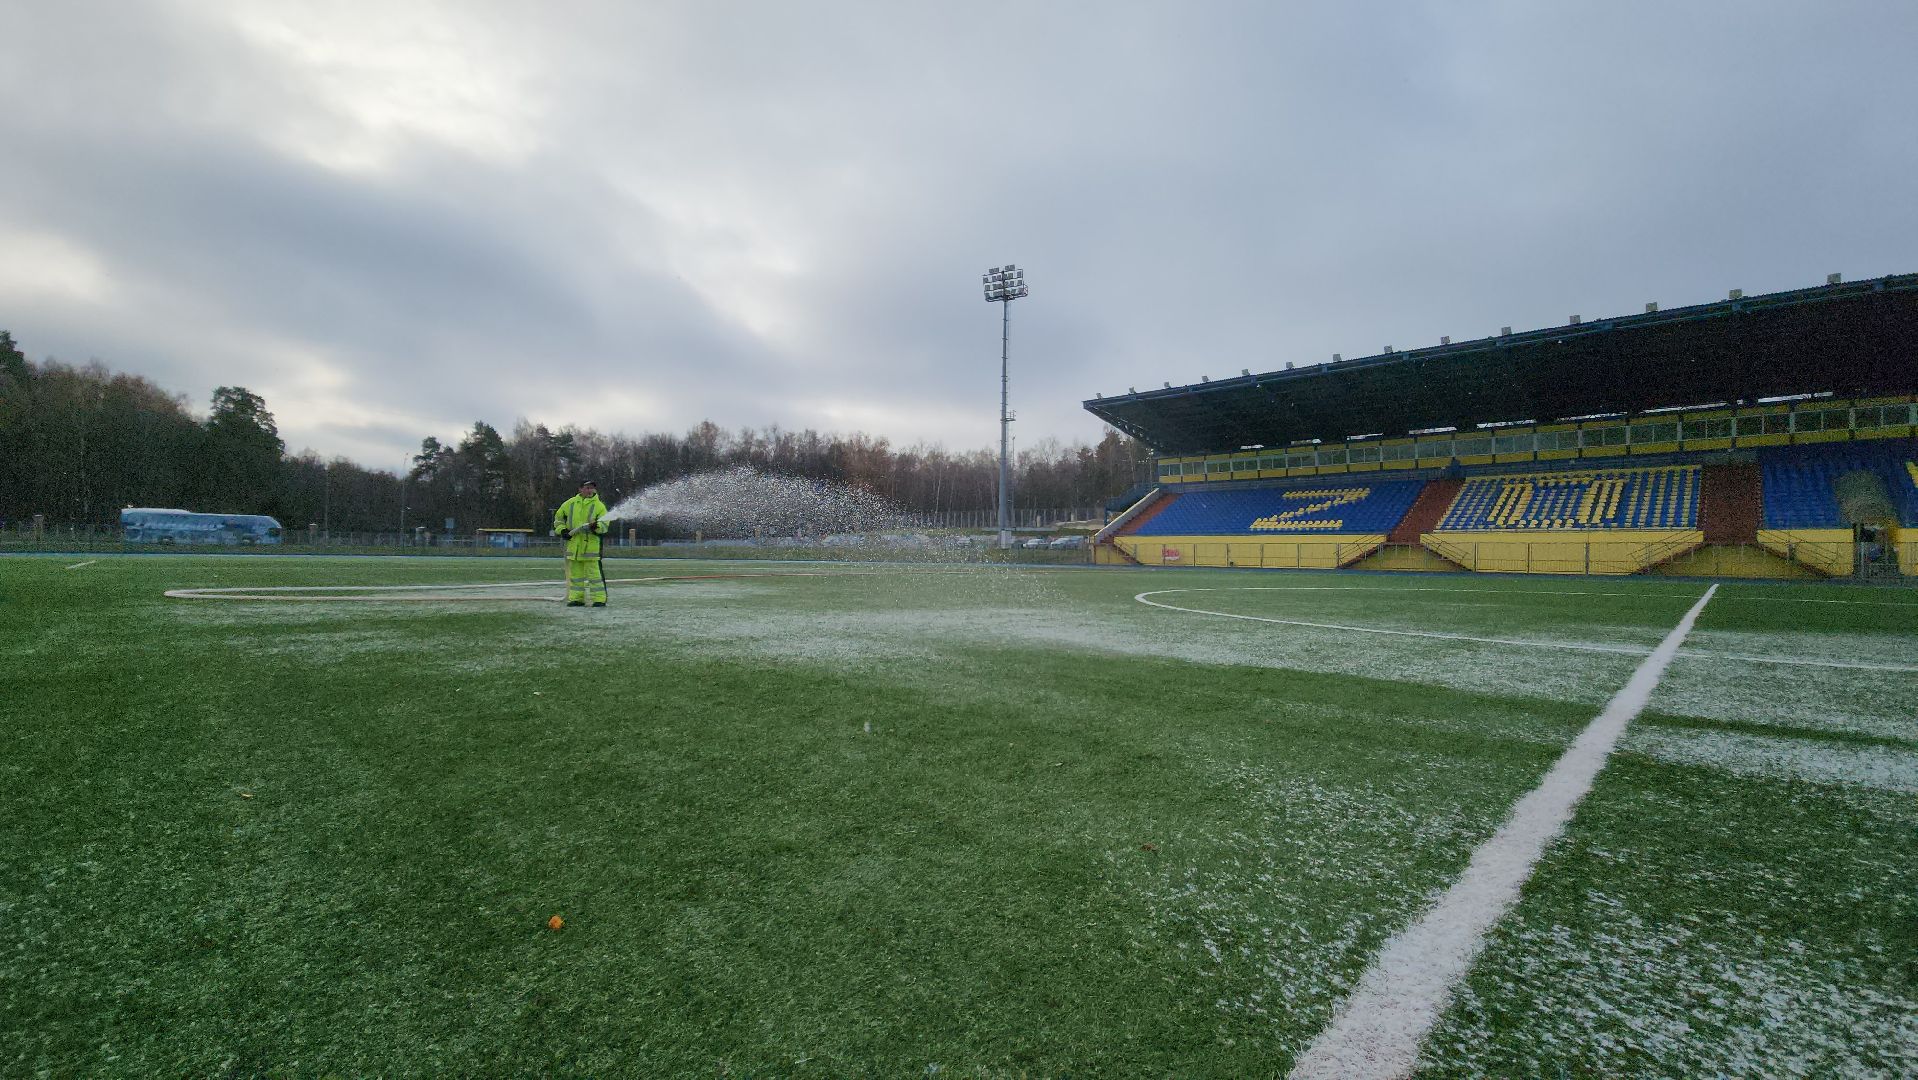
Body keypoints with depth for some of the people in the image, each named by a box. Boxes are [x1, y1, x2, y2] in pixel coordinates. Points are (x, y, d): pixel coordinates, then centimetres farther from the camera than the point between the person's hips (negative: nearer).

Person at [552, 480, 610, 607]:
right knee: (575, 573, 10)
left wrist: (596, 527, -28)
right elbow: (558, 517, 21)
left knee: (594, 573, -7)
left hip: (591, 545, -4)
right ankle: (576, 598, 19)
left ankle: (599, 599, -4)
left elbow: (604, 525, -7)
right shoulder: (570, 503, 9)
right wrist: (561, 530, 6)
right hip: (573, 545, 4)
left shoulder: (599, 506, 0)